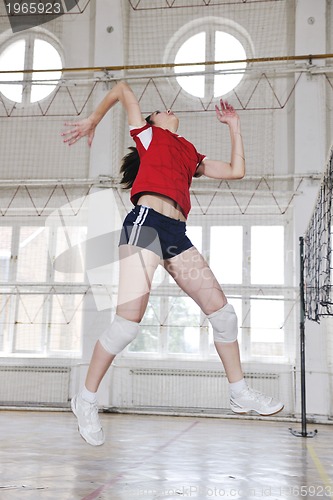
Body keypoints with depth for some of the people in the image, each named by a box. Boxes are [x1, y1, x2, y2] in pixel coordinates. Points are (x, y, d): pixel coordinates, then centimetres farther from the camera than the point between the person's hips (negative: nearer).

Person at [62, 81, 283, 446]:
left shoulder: (191, 155, 30)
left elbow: (236, 170, 26)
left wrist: (233, 125, 32)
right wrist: (92, 121, 22)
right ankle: (86, 399, 5)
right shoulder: (148, 134, 18)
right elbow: (122, 89, 23)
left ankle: (240, 394, 18)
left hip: (176, 234, 6)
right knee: (129, 321, -13)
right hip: (146, 222, -6)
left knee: (222, 310, 3)